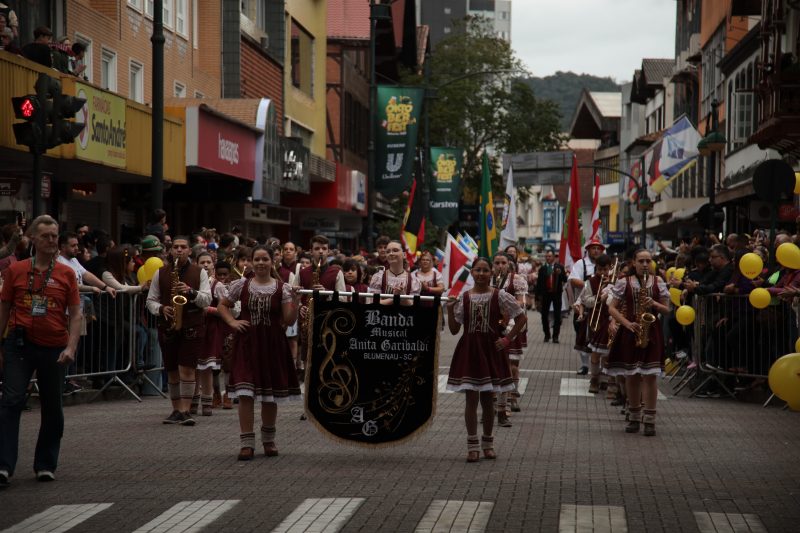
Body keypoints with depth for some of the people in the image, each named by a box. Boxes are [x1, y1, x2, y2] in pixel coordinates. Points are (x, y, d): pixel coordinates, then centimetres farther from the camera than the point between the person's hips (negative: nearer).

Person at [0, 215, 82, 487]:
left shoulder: (66, 273, 2)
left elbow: (76, 314, 1)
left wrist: (71, 347, -11)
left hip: (54, 349, 1)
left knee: (52, 409, 9)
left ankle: (45, 465, 23)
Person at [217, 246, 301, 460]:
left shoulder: (282, 288, 1)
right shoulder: (241, 285, 4)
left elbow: (289, 320, -3)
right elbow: (222, 305, 16)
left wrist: (295, 300, -17)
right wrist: (232, 322, 1)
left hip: (272, 345, 0)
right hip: (247, 345, 0)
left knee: (270, 395, 8)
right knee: (245, 394, -9)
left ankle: (268, 440, 26)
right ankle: (247, 443, -4)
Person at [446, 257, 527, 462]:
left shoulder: (499, 296, -2)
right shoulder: (463, 298, 2)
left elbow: (522, 317, 3)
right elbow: (454, 329, 3)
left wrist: (508, 339, -2)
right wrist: (450, 310, -11)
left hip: (491, 350, 0)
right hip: (469, 350, 0)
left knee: (488, 399, 7)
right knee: (472, 398, -1)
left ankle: (488, 443, 21)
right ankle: (473, 445, 5)